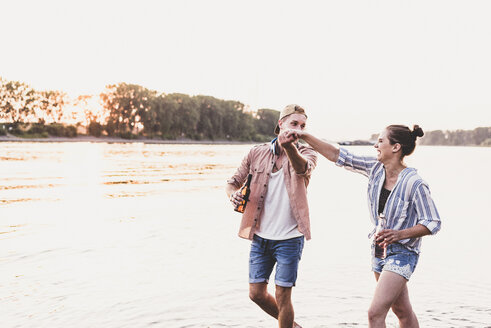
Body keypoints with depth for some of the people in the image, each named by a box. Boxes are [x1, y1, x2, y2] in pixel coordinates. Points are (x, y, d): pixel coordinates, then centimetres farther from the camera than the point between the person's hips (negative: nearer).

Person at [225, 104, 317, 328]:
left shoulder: (306, 153, -6)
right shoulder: (256, 153, 2)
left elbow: (302, 168, -31)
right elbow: (233, 182, 11)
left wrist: (289, 146, -53)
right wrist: (233, 194, -14)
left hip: (289, 238, -3)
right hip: (260, 236, 4)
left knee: (282, 297, 0)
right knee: (256, 293, 10)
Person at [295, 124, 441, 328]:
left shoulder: (415, 184, -21)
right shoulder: (375, 168, -3)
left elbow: (433, 223, -15)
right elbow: (338, 156, 0)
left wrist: (401, 234, -29)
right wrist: (304, 136, -3)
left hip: (401, 252, -7)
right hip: (379, 248, 7)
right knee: (402, 311, 21)